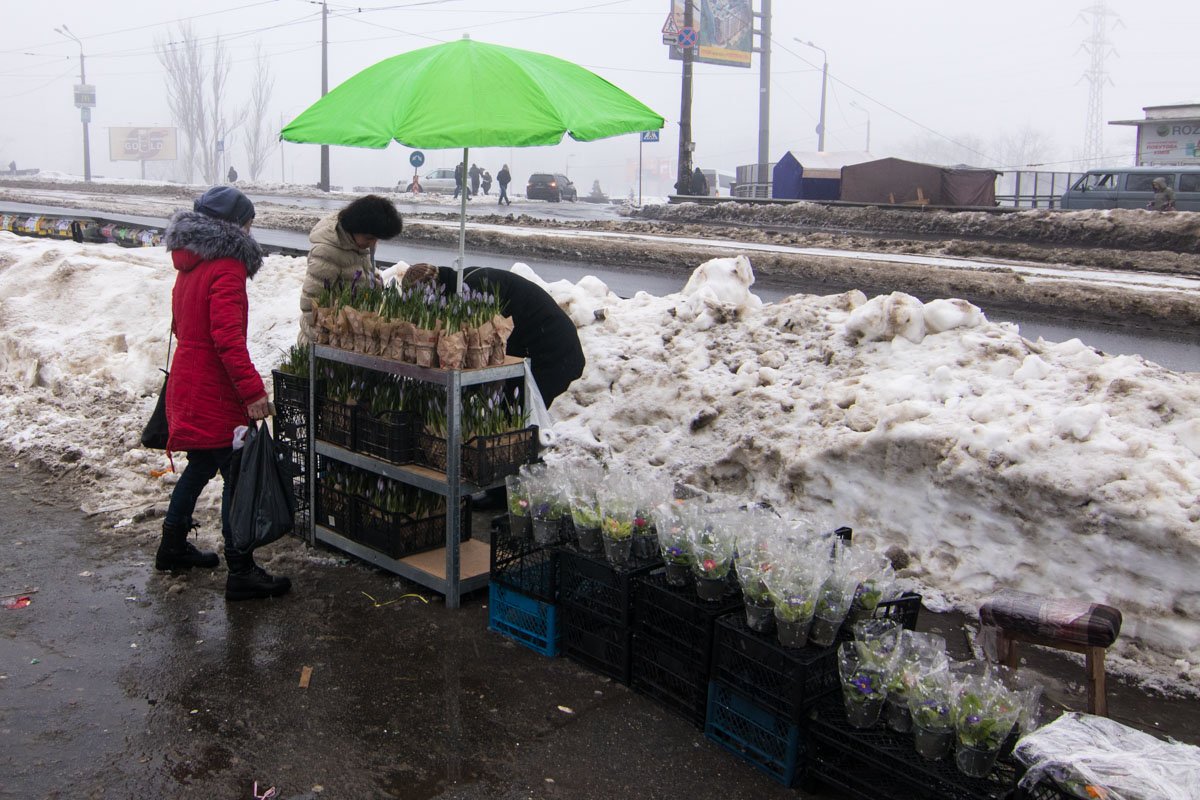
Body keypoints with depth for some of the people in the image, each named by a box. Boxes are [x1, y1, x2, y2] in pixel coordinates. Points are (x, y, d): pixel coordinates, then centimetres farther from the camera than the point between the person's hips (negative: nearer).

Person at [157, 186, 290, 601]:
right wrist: (252, 390, -26)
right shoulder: (226, 269, -17)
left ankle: (173, 546, 37)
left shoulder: (189, 266, 13)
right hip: (214, 391, -10)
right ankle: (241, 573, -1)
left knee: (202, 465, 23)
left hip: (188, 382, 10)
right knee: (237, 475, -5)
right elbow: (228, 337, -25)